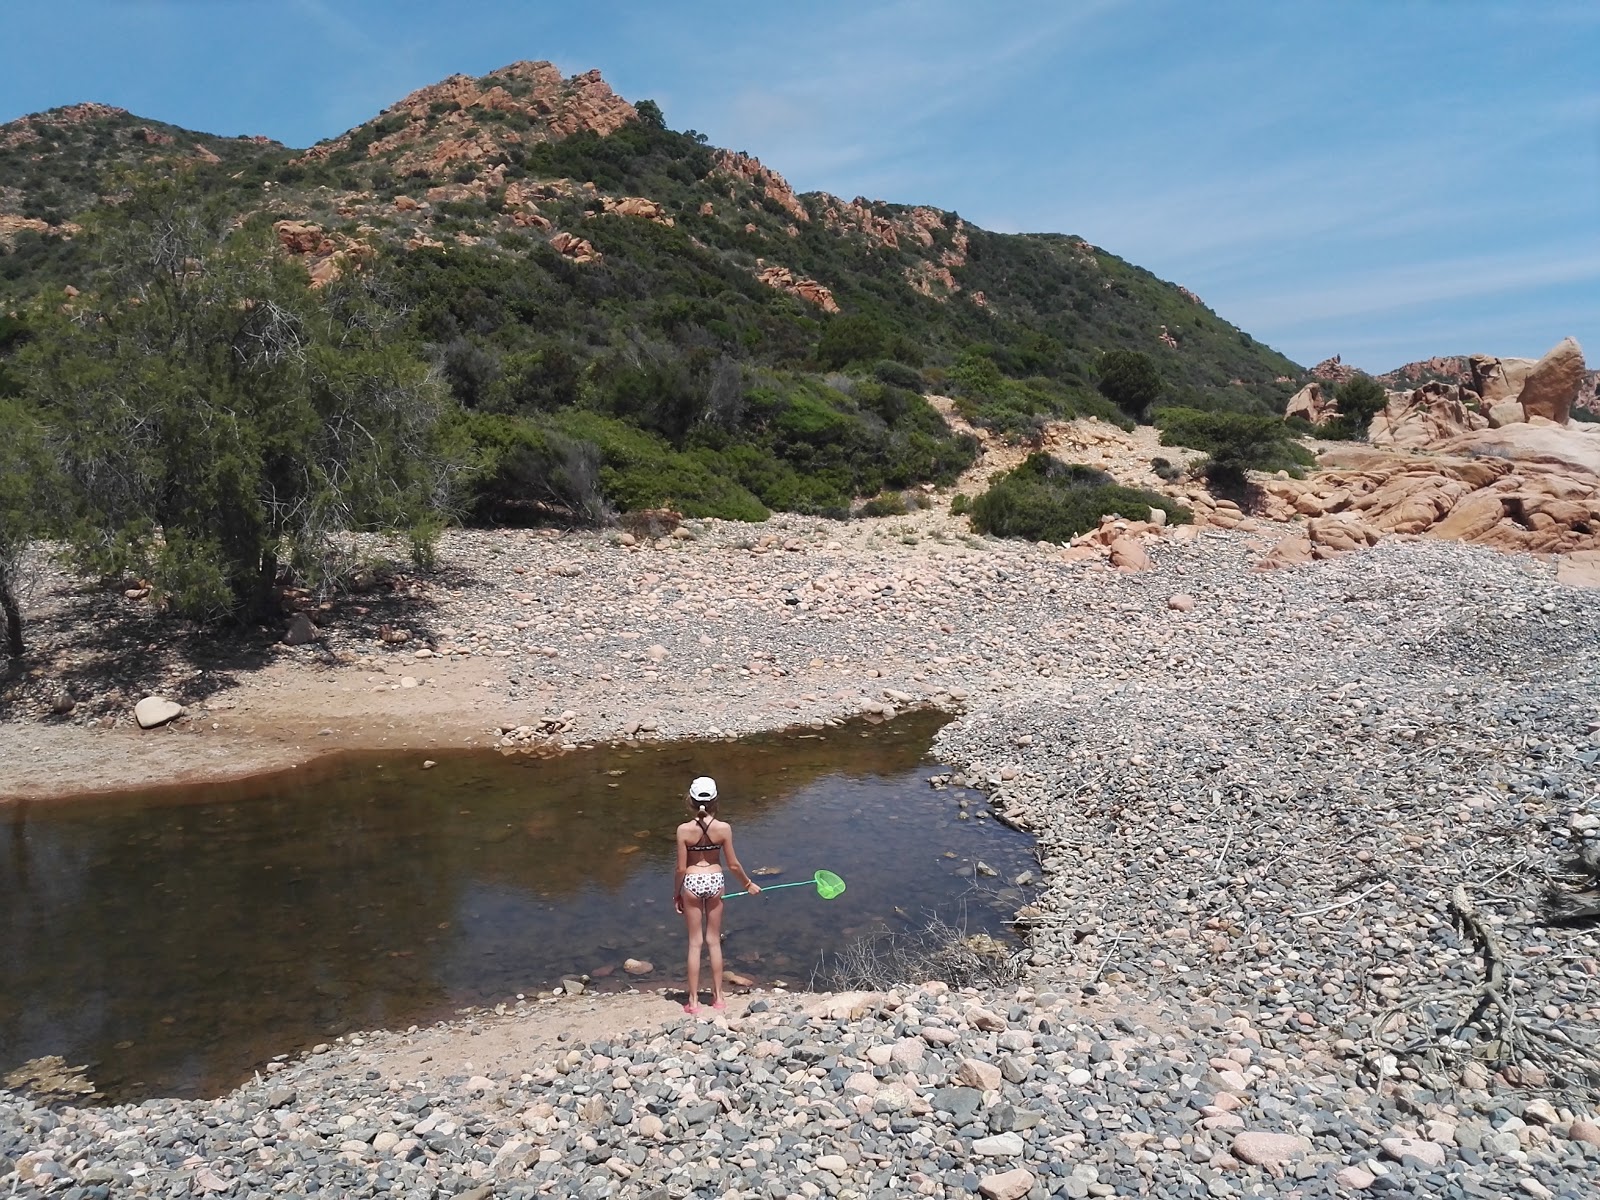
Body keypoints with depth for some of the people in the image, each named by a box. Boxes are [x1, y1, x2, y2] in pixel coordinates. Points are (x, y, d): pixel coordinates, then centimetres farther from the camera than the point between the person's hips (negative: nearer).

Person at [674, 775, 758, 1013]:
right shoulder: (724, 828, -13)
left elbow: (681, 868, -10)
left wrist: (676, 894, 5)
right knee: (714, 941, 16)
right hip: (715, 881, 1)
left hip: (692, 883, -1)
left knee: (695, 943, 10)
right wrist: (748, 884, 11)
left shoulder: (684, 830, -16)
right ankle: (718, 996, 24)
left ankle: (693, 1000, 16)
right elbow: (733, 864, -6)